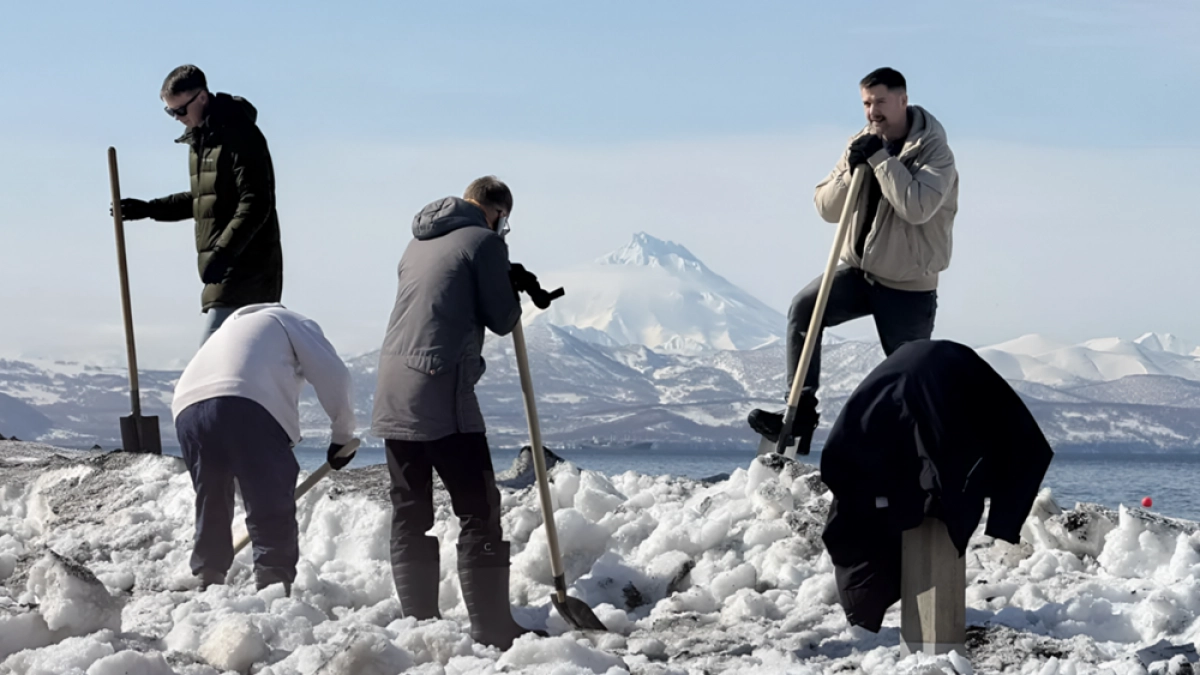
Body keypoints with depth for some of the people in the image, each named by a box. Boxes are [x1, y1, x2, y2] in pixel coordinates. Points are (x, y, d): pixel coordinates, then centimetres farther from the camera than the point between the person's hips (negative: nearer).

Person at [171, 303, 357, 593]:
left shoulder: (232, 328, 44)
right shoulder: (292, 322, 25)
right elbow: (332, 376, 13)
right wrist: (342, 434, 24)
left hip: (186, 407, 7)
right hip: (245, 404, -7)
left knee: (211, 505, 21)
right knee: (273, 506, -1)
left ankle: (208, 582, 26)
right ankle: (274, 583, -6)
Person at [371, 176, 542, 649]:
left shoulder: (418, 242, 19)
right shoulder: (484, 241, -5)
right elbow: (502, 320, -3)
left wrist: (505, 282, 24)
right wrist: (511, 291, 17)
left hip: (393, 392, 8)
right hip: (441, 395, -8)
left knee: (409, 513, 10)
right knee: (478, 510, -3)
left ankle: (418, 622, 10)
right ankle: (492, 628, -5)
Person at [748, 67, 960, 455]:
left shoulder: (935, 152, -13)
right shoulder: (862, 144, 4)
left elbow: (917, 207, -32)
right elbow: (827, 209, 1)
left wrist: (881, 159, -27)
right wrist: (851, 171, -17)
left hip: (909, 286, -4)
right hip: (859, 270, 4)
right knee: (804, 307, -21)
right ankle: (801, 413, -22)